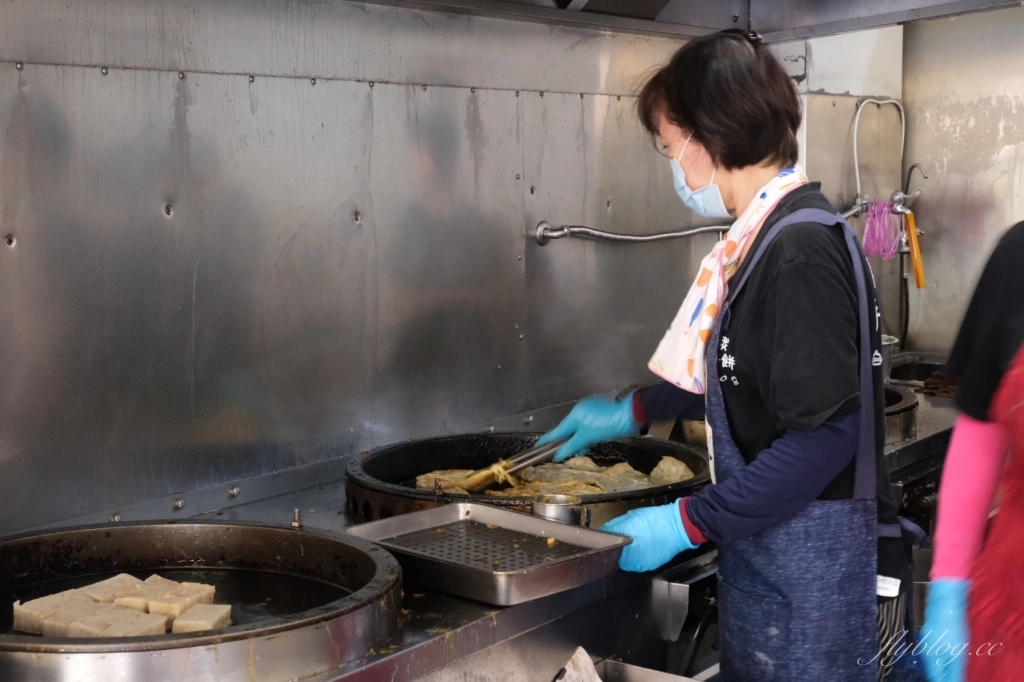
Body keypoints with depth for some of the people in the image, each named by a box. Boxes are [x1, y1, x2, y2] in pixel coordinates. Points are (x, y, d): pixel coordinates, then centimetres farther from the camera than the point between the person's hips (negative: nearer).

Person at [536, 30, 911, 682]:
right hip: (763, 549, 9)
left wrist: (689, 523, -21)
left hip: (812, 567, -9)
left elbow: (825, 433, -25)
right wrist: (634, 412, 25)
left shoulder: (801, 247, -22)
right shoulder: (767, 236, 9)